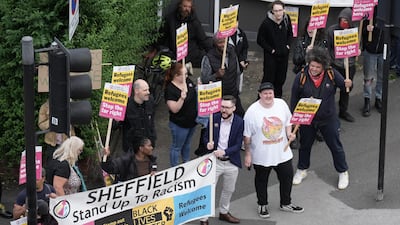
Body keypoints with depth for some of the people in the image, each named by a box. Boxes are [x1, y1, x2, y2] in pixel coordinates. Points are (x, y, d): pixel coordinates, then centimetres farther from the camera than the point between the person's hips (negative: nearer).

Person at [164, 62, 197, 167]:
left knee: (187, 144, 26)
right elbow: (174, 109, -29)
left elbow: (195, 92, 13)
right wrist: (182, 98, -44)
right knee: (177, 147, 10)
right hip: (179, 124, -7)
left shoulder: (188, 81, -4)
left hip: (192, 121, 8)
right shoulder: (170, 89, -26)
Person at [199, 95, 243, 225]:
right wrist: (208, 143, -21)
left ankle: (224, 212, 43)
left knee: (229, 190, 20)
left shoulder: (239, 122, -10)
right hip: (215, 161, -1)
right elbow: (206, 137, 3)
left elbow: (238, 145, -11)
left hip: (231, 163, 1)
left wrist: (224, 152, -26)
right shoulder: (214, 118, -6)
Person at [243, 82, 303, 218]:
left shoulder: (281, 104, -7)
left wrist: (289, 133, -9)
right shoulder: (252, 111, -18)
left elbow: (288, 121, 10)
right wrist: (247, 154, -9)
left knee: (287, 177, 15)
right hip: (261, 155, -3)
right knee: (261, 180, 16)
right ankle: (262, 205, 38)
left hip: (282, 152, 4)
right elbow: (247, 136, -11)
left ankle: (285, 203, 38)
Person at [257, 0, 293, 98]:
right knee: (268, 79, -4)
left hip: (284, 54, 5)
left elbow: (290, 34, 15)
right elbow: (260, 40, -11)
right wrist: (271, 49, -12)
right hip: (271, 56, -5)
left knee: (281, 79, 12)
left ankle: (277, 97, 28)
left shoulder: (286, 19, -3)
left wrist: (288, 45, 1)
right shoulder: (266, 22, -18)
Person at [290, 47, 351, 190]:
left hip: (328, 119, -1)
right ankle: (302, 170, 42)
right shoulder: (301, 77, -15)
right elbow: (294, 99, -4)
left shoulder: (332, 74, -16)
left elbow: (343, 84, -3)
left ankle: (343, 173, 30)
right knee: (305, 145, 20)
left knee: (335, 146, 11)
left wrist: (348, 84, -29)